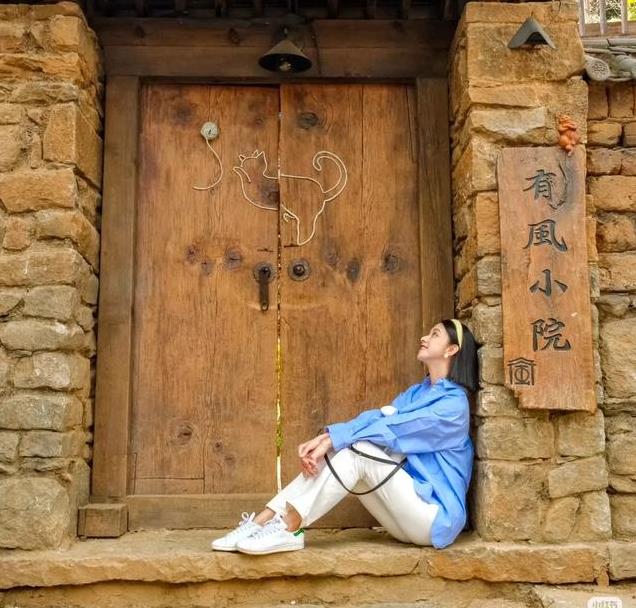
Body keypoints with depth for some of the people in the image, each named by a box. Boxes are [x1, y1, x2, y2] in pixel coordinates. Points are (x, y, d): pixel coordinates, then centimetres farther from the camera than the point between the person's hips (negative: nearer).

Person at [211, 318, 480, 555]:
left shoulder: (454, 403, -10)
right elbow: (373, 418, -1)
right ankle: (263, 520, -21)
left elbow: (392, 429, -20)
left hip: (434, 517, -7)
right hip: (407, 514, 7)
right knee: (340, 451, -12)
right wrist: (324, 437, -17)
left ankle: (290, 526, -25)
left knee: (357, 449, -24)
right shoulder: (417, 392, 15)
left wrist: (331, 440, -24)